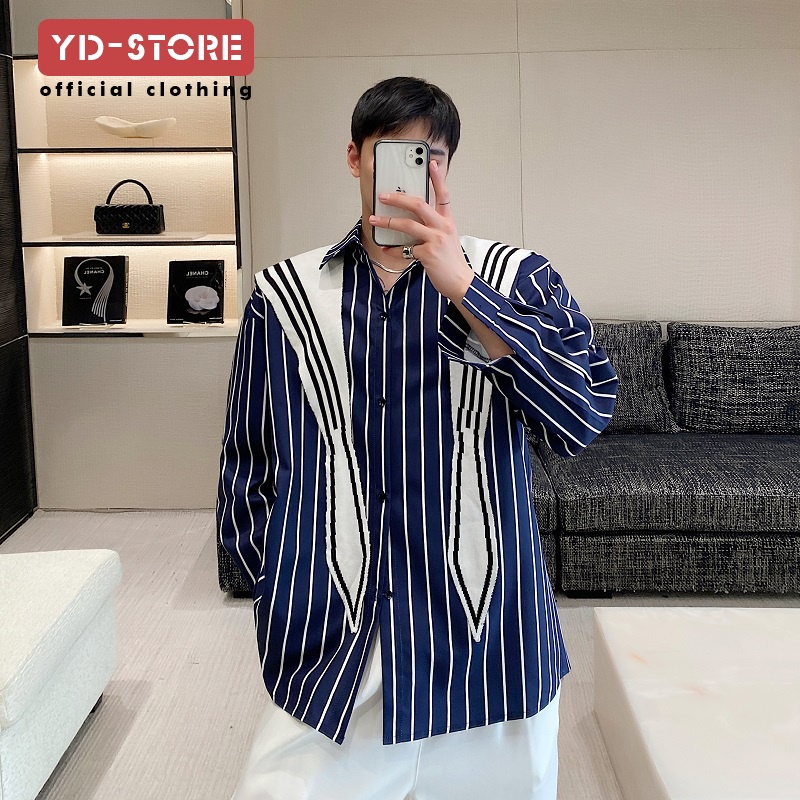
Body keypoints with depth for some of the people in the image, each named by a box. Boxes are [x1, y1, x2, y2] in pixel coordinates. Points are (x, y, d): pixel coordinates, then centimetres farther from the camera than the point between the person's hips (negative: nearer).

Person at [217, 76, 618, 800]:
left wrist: (458, 282, -19)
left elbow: (584, 416, -15)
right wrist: (280, 589, 6)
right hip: (327, 654, 1)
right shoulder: (285, 294, 4)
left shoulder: (517, 278, 0)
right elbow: (247, 465, 10)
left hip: (486, 649, 0)